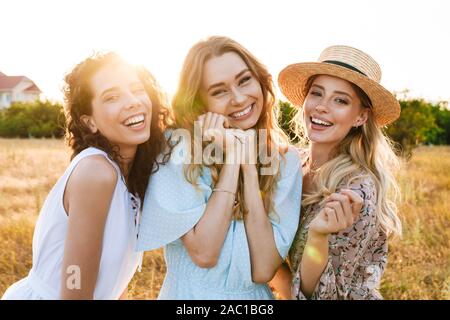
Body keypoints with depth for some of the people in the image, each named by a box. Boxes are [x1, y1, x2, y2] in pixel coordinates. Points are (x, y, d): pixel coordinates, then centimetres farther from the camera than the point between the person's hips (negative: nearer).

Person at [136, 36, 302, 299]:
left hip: (256, 295, 1)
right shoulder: (177, 147, -9)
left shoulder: (286, 161, -4)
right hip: (189, 293, 0)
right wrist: (232, 158, -16)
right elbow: (203, 254, -15)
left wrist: (249, 167, -16)